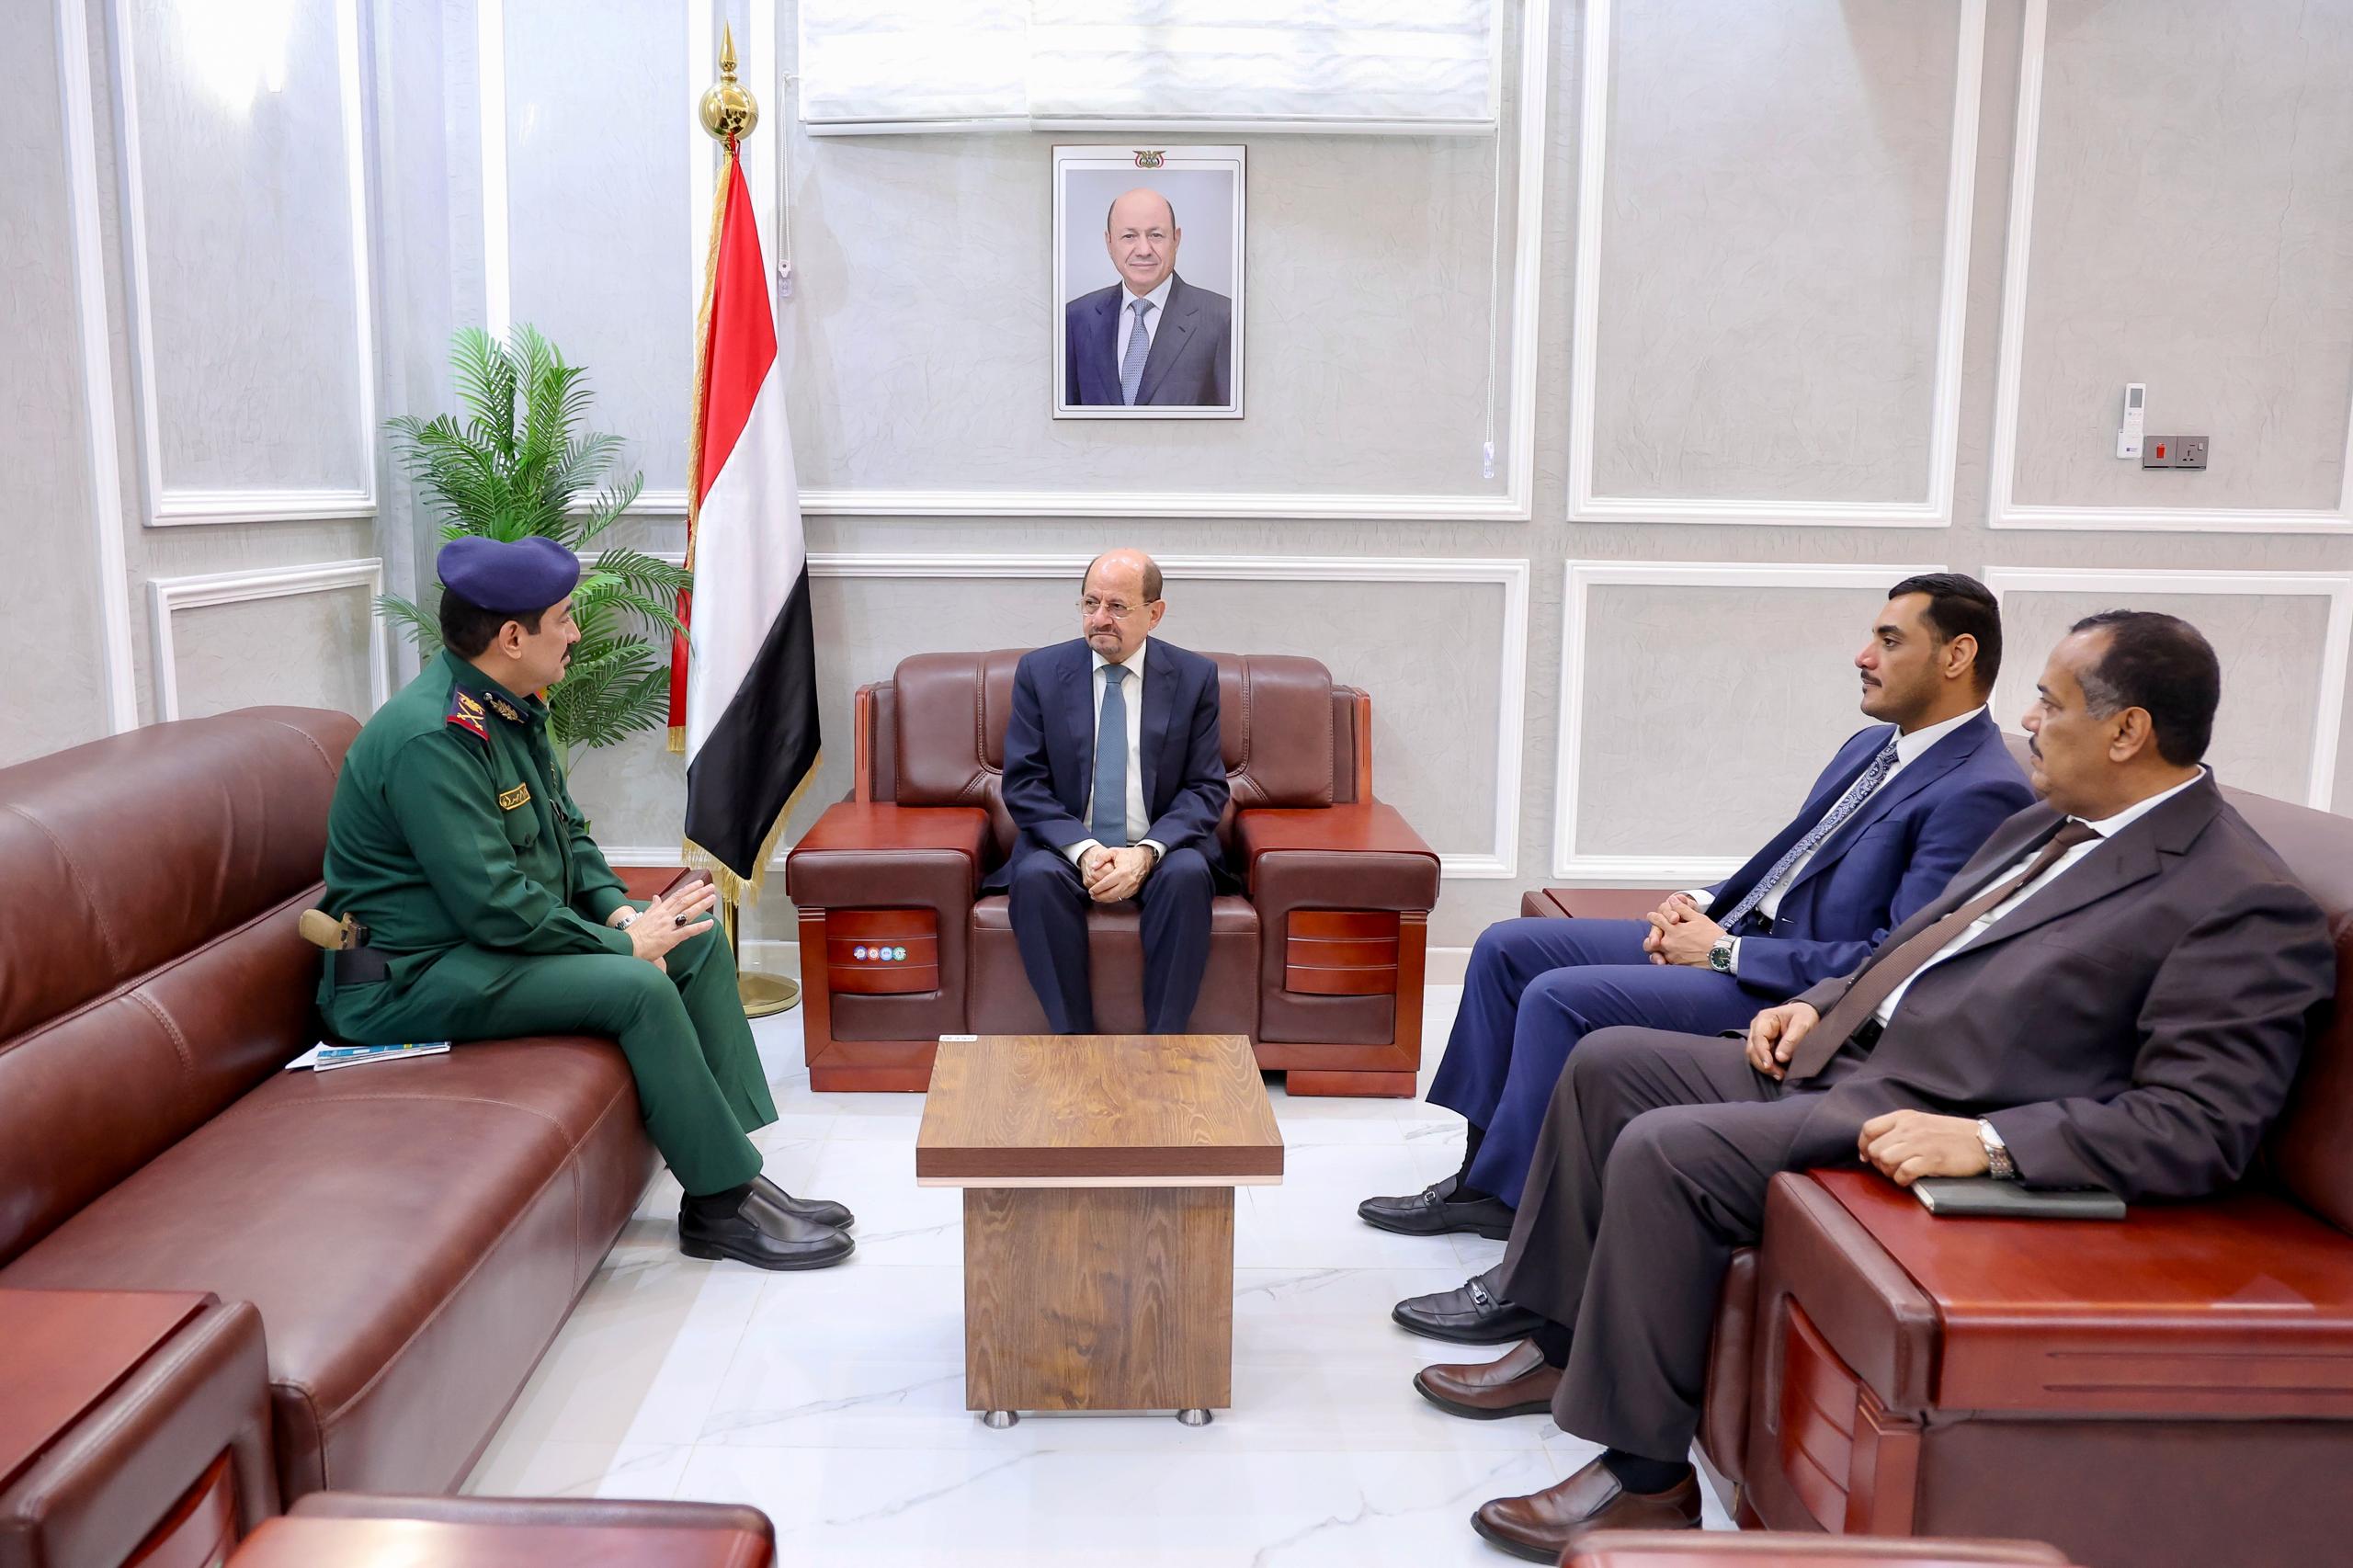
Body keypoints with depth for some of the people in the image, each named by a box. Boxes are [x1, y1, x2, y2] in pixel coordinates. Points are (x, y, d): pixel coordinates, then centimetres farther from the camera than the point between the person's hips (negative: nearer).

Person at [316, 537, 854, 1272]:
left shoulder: (507, 707, 7)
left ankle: (732, 1158, 2)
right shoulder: (431, 737, -25)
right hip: (410, 977, -10)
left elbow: (567, 831, 16)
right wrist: (624, 944, -19)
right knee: (637, 987, -27)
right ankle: (723, 1205, -14)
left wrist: (618, 909, -2)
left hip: (496, 937, 10)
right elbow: (492, 904, -29)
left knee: (697, 938, 3)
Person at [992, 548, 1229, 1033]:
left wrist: (1147, 852, -19)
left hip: (1159, 851, 0)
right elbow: (1023, 784, -2)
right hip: (1067, 845, 0)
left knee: (1188, 874, -33)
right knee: (1036, 876, -32)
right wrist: (1083, 850, -19)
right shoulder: (1039, 671, 2)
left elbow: (1207, 788, -1)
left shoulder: (1194, 677, 2)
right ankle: (1074, 1042, -22)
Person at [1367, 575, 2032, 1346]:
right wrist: (1703, 902, 2)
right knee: (1507, 947, 4)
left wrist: (1725, 952, -18)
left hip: (1796, 994, -10)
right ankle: (1485, 1179, 14)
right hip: (1737, 935, 10)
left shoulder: (1981, 792, -16)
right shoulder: (1873, 746, 14)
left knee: (1559, 997, -26)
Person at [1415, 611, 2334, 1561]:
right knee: (1606, 1064, 6)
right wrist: (1820, 1002, 10)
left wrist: (1987, 1140, -28)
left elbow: (2200, 1127, -19)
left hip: (1928, 1125, -10)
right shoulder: (2048, 825, 15)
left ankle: (1646, 1478, -11)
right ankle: (1564, 1348, 16)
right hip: (1836, 1058, 10)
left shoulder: (2248, 906, -13)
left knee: (1662, 1151, -26)